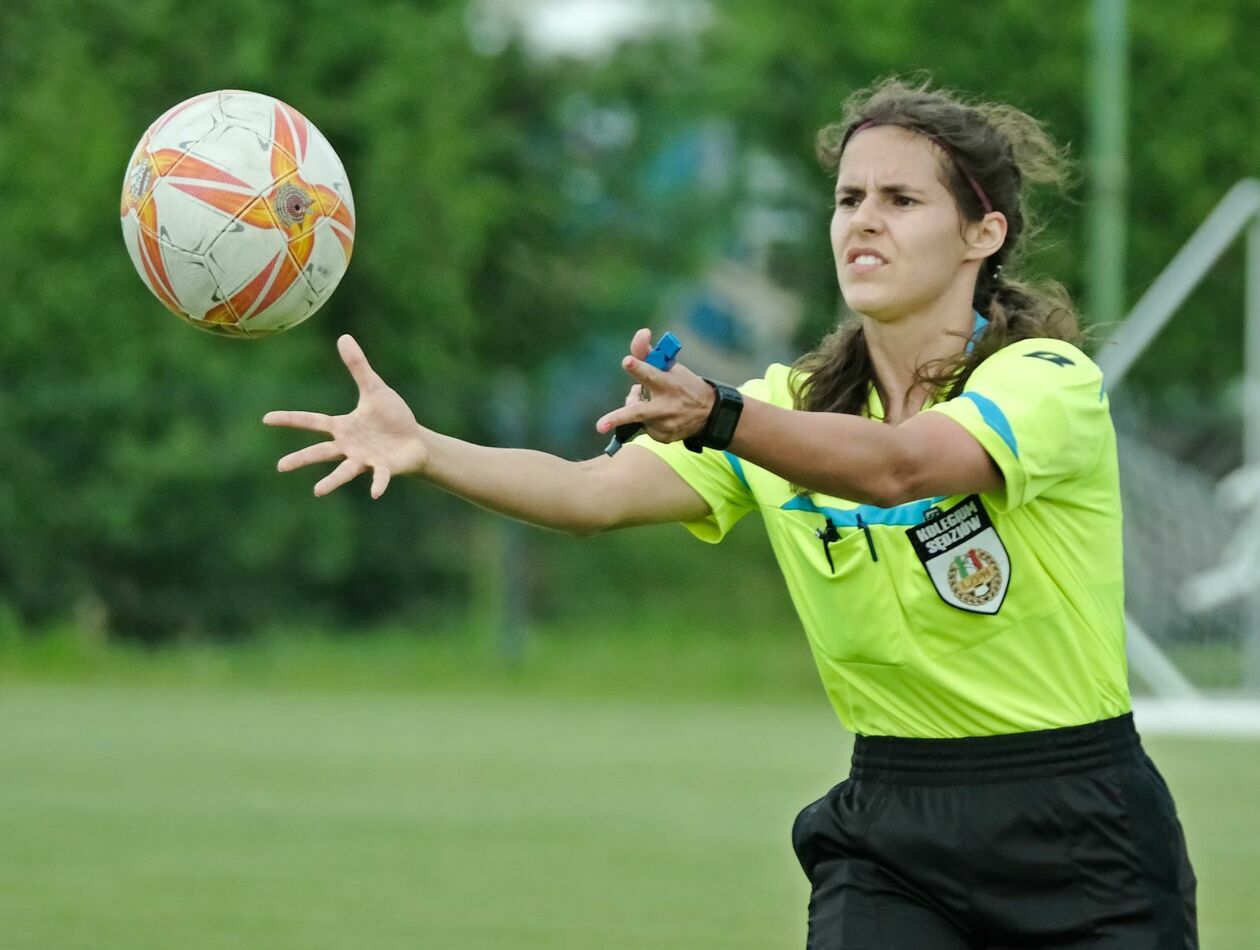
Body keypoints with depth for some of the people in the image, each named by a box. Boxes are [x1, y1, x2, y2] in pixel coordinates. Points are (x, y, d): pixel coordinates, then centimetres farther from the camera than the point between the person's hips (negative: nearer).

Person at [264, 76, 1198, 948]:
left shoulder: (1049, 379, -11)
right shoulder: (789, 406, 4)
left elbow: (897, 465, -32)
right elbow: (597, 493, -11)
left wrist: (719, 416, -50)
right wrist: (423, 448, -28)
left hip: (1078, 836, -3)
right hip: (886, 834, 4)